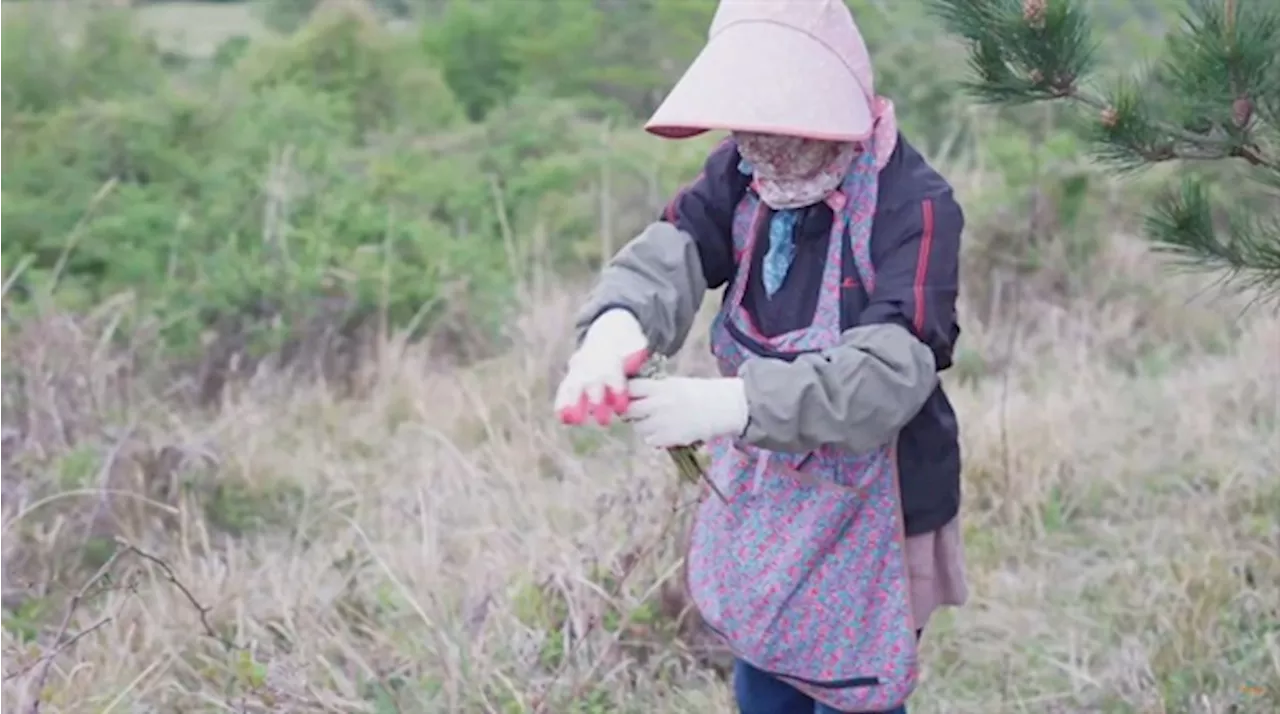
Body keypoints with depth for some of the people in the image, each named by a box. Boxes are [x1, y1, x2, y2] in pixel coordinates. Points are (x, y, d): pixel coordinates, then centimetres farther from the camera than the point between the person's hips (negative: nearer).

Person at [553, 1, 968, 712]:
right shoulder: (743, 176, -4)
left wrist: (731, 402, -46)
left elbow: (890, 372, -34)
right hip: (764, 494, 6)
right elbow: (673, 250, -20)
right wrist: (617, 321, -44)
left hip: (867, 509, -6)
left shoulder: (914, 204, -24)